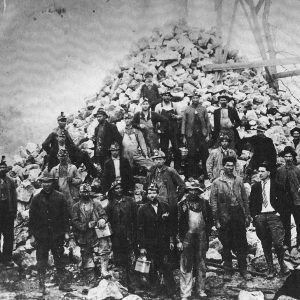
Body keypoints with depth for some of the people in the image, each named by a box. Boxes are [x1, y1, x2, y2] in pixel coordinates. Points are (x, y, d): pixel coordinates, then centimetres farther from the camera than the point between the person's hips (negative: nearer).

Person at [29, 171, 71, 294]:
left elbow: (65, 215, 5)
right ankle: (41, 285, 14)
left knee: (59, 260, 8)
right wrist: (32, 235, 0)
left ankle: (62, 283, 17)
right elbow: (31, 218, 3)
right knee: (41, 262, 5)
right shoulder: (36, 199, 1)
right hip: (41, 236, 0)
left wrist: (66, 232, 1)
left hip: (57, 235, 0)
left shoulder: (60, 197, 2)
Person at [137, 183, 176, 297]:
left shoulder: (165, 207, 6)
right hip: (149, 244, -1)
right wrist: (141, 246, -6)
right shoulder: (143, 209, -1)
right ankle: (154, 289, 20)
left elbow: (170, 225, 8)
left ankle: (171, 290, 8)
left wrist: (171, 240, 3)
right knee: (152, 268, 5)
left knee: (166, 266, -1)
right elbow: (140, 229, -3)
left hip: (163, 242, 1)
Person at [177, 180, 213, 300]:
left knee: (201, 265, 9)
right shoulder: (183, 204, 2)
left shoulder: (204, 203, 7)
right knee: (186, 266, -2)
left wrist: (206, 233, 1)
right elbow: (178, 223, 0)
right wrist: (179, 240, -5)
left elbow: (210, 220, 12)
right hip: (187, 237, -2)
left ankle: (200, 290, 20)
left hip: (201, 237, 2)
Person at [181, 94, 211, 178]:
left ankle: (206, 173, 11)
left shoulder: (203, 109, 7)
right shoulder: (187, 110, 4)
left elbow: (207, 122, 8)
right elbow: (183, 123, 5)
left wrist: (208, 134, 1)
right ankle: (191, 175, 6)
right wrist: (184, 136, -1)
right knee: (191, 155, -2)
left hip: (202, 134, 1)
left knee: (205, 154, 0)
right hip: (191, 135, -1)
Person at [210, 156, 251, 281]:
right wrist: (216, 220, -7)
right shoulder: (217, 183, -2)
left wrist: (247, 215, 5)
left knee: (241, 244, 5)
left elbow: (245, 199, 9)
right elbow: (213, 202, -3)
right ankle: (228, 270, 18)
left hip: (239, 215, 2)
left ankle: (243, 270, 17)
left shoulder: (239, 180, 7)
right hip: (224, 218, -2)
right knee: (226, 245, 7)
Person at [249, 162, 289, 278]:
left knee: (278, 243, -11)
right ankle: (270, 269, 13)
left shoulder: (276, 184, 4)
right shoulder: (255, 187, 12)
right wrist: (254, 215, 3)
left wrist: (279, 212, -5)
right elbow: (251, 203, 14)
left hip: (273, 215, -3)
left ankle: (282, 264, 14)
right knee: (266, 245, 5)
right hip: (260, 217, 3)